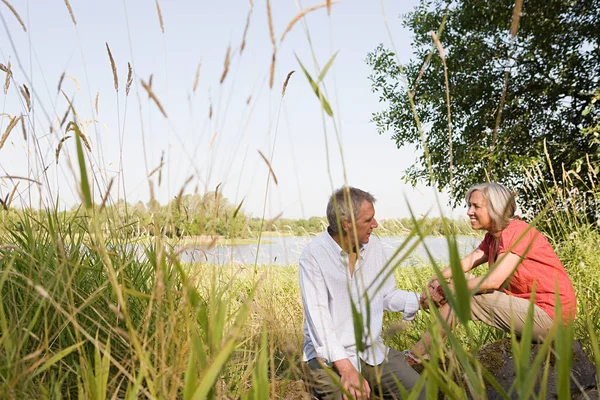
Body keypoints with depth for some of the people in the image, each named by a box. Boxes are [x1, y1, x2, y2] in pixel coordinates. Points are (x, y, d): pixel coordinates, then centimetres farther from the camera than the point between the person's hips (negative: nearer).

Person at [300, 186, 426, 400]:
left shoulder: (374, 247, 3)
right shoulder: (314, 255, -15)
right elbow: (318, 317, -21)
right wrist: (346, 368, -29)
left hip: (372, 352, 5)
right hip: (329, 358, -5)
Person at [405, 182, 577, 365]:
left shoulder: (517, 231, -18)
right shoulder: (492, 237, 10)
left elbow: (493, 281, -25)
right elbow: (467, 263, 3)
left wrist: (446, 289, -17)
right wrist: (436, 280, -15)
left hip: (550, 314, -9)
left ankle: (417, 353, 0)